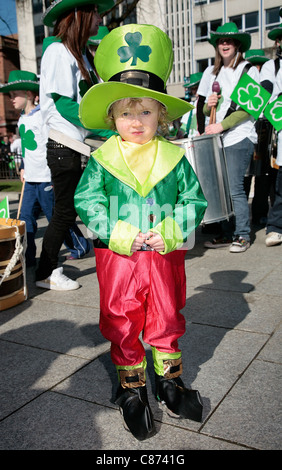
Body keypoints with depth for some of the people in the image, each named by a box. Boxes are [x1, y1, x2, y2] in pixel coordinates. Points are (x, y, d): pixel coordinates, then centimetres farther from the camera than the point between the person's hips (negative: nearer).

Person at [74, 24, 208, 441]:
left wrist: (170, 232, -14)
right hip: (117, 257, 0)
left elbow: (193, 199, 1)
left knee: (167, 317, 15)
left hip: (165, 255, 1)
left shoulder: (174, 157, -1)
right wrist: (119, 234, -16)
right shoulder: (102, 159, -3)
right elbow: (86, 202, -5)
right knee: (122, 324, 9)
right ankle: (132, 389, 29)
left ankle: (170, 380, 36)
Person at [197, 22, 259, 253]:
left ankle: (242, 235, 0)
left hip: (239, 137, -5)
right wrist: (208, 105, -3)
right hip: (216, 137, 5)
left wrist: (222, 125, -16)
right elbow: (203, 107, 21)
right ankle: (227, 234, 12)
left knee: (234, 187, -11)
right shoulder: (211, 72, 16)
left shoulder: (249, 70, 2)